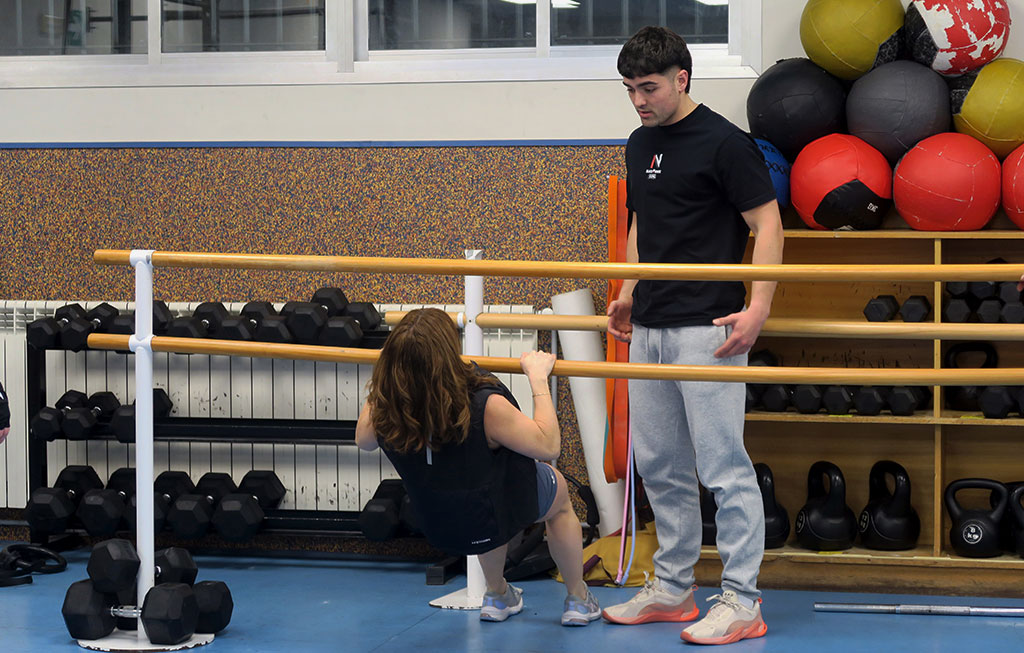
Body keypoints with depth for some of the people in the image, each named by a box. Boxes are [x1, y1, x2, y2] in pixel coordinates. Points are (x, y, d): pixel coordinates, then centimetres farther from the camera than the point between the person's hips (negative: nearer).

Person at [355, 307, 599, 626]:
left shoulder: (383, 410, -25)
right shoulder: (484, 407, -38)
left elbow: (364, 441, 0)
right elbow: (548, 445, -25)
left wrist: (388, 373, 8)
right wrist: (538, 378, -16)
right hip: (495, 520, -4)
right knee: (557, 490, 29)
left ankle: (497, 596, 50)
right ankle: (578, 600, 42)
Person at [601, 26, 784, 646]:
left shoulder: (725, 142, -10)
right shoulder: (640, 146, 14)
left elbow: (767, 225, -11)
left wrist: (758, 307, -18)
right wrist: (628, 295, 18)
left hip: (707, 328, -8)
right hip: (650, 328, 8)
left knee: (724, 466, -6)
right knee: (660, 466, 12)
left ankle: (741, 601, -2)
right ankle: (672, 589, 22)